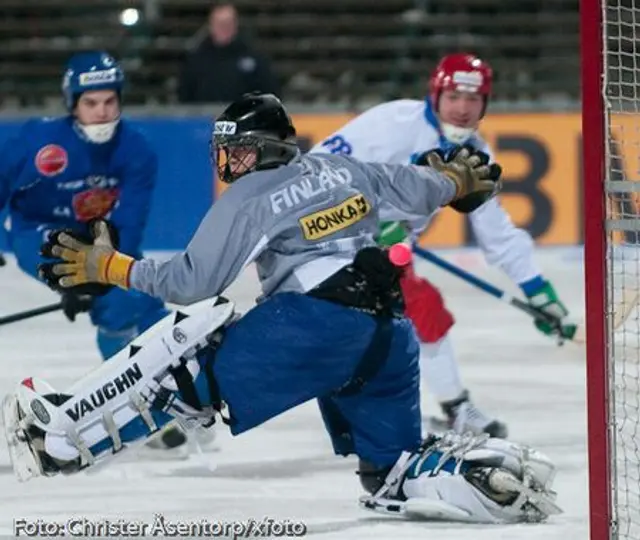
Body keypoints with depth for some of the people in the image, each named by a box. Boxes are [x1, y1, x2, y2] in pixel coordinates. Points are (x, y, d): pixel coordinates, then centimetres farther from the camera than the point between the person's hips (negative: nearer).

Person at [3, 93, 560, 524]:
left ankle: (59, 434, -5)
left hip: (313, 324, -6)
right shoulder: (344, 170, 17)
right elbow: (421, 190, 24)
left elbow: (194, 281, -1)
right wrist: (458, 178, 47)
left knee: (191, 361, 0)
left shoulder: (248, 197, 1)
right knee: (394, 467, 15)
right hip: (390, 334, 6)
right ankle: (502, 477, -8)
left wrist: (107, 266, 8)